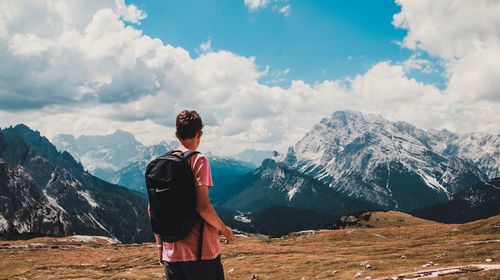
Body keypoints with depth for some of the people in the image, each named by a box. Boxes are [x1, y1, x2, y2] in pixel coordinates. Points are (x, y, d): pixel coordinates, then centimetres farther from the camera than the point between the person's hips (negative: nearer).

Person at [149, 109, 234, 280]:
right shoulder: (198, 160, -11)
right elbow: (203, 207, -18)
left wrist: (159, 245, 17)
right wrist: (223, 229, -2)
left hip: (171, 253, 5)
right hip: (201, 252, -5)